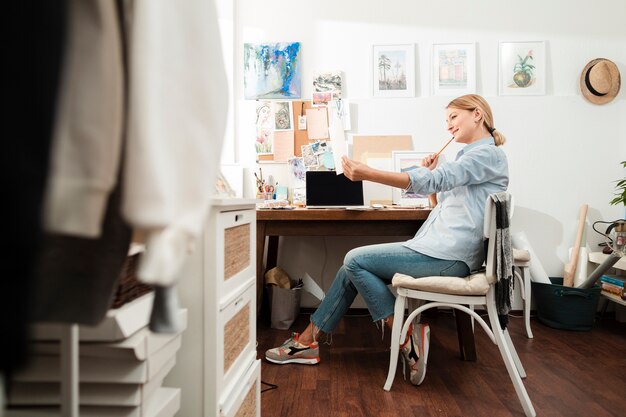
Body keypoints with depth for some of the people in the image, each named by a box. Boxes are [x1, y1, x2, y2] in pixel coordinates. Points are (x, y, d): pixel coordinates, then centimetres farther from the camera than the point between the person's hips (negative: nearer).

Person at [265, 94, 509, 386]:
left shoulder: (488, 154, -8)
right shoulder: (471, 154, 24)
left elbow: (433, 181, -24)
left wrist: (368, 173, -30)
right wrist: (432, 174, 7)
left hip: (449, 256, -10)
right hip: (439, 247, 10)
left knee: (356, 261, -13)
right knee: (353, 266, 2)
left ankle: (407, 337, -7)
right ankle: (308, 340, 7)